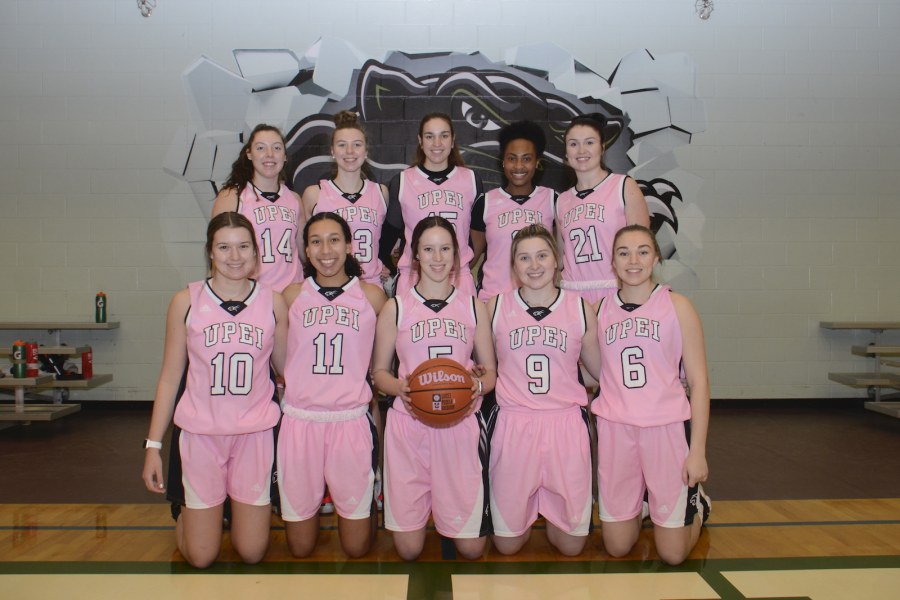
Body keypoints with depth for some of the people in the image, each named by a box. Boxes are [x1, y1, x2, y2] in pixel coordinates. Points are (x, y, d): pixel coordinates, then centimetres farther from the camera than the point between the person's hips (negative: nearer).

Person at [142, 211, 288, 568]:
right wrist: (153, 445, 1)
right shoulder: (187, 301, -3)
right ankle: (184, 510, 38)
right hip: (200, 432, 0)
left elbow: (287, 367, 8)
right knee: (201, 558, 7)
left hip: (255, 432, 1)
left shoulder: (273, 302, -1)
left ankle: (238, 508, 39)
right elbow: (169, 377, 2)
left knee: (252, 553, 8)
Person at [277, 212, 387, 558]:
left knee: (356, 548, 6)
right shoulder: (292, 295, 4)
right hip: (300, 420, 1)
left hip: (352, 420, 0)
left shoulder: (372, 296, 3)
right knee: (300, 549, 9)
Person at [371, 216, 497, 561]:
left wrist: (479, 385, -10)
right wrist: (399, 387, -13)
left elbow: (490, 371, 13)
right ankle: (422, 505, 33)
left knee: (471, 548, 1)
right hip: (409, 425, -1)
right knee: (408, 549, 1)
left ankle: (452, 516, 33)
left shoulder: (473, 306, 11)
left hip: (462, 425, 1)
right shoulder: (396, 308, 7)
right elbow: (379, 371, 9)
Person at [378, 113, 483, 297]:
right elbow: (389, 233, 11)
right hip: (412, 277, -1)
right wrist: (391, 271, 10)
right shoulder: (401, 182, 3)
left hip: (460, 277, 1)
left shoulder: (471, 180, 6)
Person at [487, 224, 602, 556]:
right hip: (513, 425, 0)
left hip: (567, 424, 1)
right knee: (507, 544, 5)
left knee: (571, 544, 5)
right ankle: (529, 506, 37)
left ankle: (549, 507, 36)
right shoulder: (495, 307, 2)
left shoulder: (580, 309, 4)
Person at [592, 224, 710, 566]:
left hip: (667, 426, -2)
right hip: (615, 427, 2)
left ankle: (696, 504, 35)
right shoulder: (600, 309, 5)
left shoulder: (677, 306, -2)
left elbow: (698, 381, -2)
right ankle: (642, 503, 38)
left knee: (673, 554, 4)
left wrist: (698, 450, -7)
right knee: (616, 547, 8)